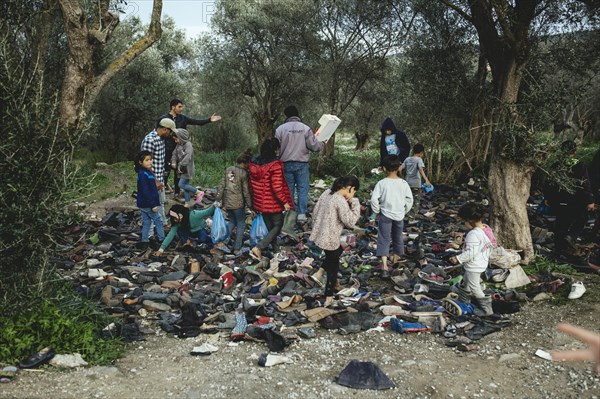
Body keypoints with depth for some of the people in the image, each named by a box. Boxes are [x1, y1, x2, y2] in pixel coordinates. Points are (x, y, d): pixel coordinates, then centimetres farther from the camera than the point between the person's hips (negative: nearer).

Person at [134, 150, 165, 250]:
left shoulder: (147, 172, 10)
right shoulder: (143, 175, -20)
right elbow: (145, 192, -23)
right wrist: (153, 205, -22)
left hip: (143, 204, 9)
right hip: (148, 204, -9)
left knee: (146, 222, 14)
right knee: (158, 221, 3)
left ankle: (144, 242, 19)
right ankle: (162, 240, 12)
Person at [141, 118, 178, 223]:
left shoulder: (161, 138, 6)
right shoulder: (149, 140, -23)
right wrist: (155, 181, -21)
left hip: (160, 179, 10)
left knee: (161, 203, 22)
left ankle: (163, 224, 36)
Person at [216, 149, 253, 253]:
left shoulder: (228, 170, 4)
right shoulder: (244, 173, -13)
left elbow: (221, 185, 5)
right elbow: (246, 191, -11)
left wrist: (218, 199, 10)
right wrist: (250, 205, -4)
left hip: (227, 202, 6)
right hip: (238, 203, -6)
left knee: (232, 221, 24)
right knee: (241, 224, 10)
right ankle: (237, 248, 10)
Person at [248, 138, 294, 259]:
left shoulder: (254, 163, 1)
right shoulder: (275, 165, -20)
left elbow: (252, 184, 9)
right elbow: (277, 187, -23)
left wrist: (254, 200, 19)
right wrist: (285, 201, -12)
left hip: (260, 202, 7)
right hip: (273, 203, -7)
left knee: (269, 227, 20)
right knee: (277, 226, 8)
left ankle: (276, 249, 31)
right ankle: (258, 248, -5)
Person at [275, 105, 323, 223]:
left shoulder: (280, 129, -2)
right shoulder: (305, 128, -5)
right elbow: (313, 145, -4)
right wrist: (322, 144, 16)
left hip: (286, 163, 1)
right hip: (302, 163, -1)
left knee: (288, 189, 10)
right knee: (302, 188, 4)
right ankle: (301, 213, -1)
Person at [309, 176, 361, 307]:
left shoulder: (327, 193, 2)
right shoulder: (341, 202, -24)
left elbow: (315, 211, 10)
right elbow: (351, 222, -19)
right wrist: (355, 203, -13)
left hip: (318, 235, 8)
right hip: (330, 239, -8)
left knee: (338, 251, 32)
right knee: (333, 267, 12)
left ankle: (319, 274, 25)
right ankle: (329, 298, 21)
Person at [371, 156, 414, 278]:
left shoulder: (382, 183, -13)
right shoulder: (403, 183, -7)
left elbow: (374, 199, -16)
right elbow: (409, 199, -3)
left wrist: (377, 211, 0)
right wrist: (404, 211, 11)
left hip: (385, 215, -2)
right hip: (399, 215, 3)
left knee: (384, 240, 0)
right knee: (398, 239, 19)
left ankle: (384, 267, -12)